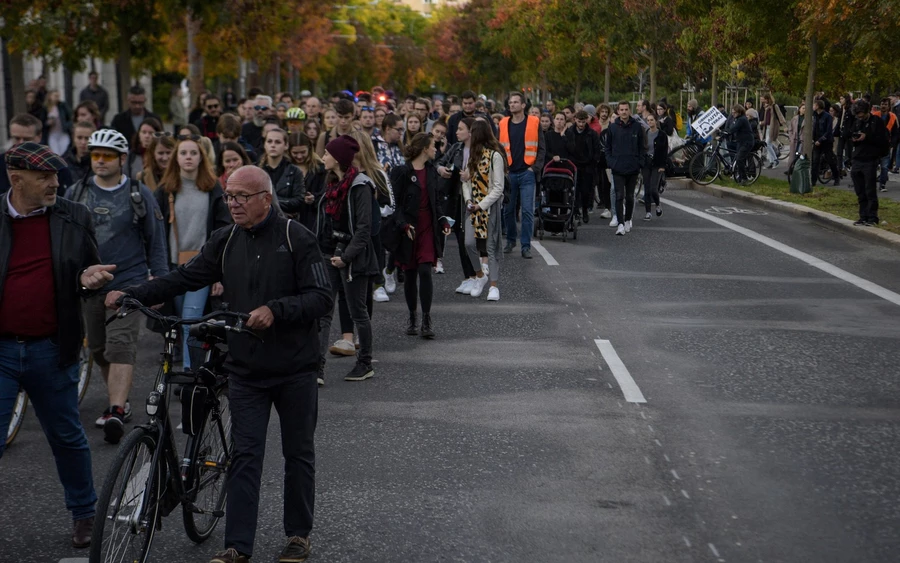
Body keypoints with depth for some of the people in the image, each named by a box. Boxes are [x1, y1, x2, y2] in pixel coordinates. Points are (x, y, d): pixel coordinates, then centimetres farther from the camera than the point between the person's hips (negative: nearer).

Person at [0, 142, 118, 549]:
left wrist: (88, 279, -12)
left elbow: (88, 274, 10)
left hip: (51, 350, 1)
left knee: (67, 438, 15)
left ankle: (84, 513, 33)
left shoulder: (74, 218, 2)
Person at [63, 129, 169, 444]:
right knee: (98, 350, 11)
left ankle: (116, 412, -23)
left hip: (128, 283, -4)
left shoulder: (139, 195, 1)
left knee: (121, 347, -15)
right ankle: (120, 402, 28)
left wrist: (159, 281, 0)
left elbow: (155, 241, 5)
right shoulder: (76, 193, 8)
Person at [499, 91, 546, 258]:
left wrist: (535, 167, -7)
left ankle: (526, 246, -1)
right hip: (508, 173, 3)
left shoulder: (534, 123, 1)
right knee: (508, 209, 9)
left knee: (527, 211, -5)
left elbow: (541, 148, 2)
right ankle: (510, 241, 25)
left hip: (527, 174, -3)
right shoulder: (503, 124, 7)